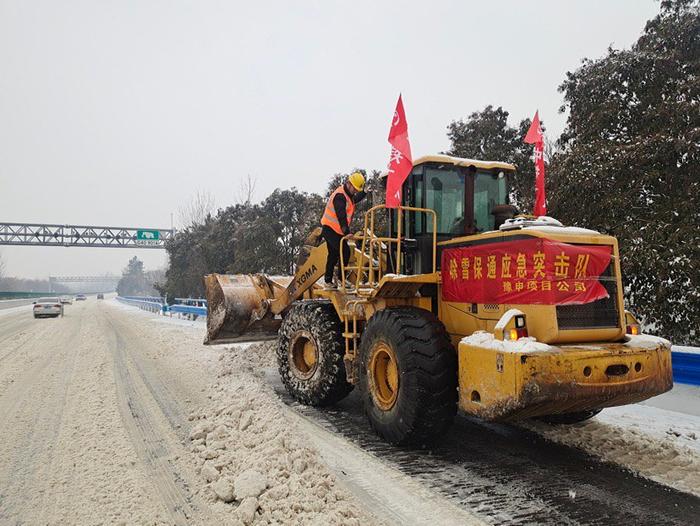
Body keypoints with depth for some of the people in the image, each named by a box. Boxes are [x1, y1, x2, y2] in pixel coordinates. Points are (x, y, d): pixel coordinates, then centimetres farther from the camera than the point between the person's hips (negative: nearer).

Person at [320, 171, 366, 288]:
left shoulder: (348, 195, 10)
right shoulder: (340, 195, -21)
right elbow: (341, 216, -30)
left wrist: (364, 192, 14)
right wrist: (347, 232, -37)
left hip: (334, 230, 10)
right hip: (330, 229, -10)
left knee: (333, 255, 14)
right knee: (345, 252, -16)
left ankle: (328, 281, 21)